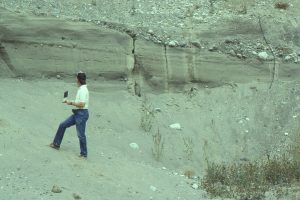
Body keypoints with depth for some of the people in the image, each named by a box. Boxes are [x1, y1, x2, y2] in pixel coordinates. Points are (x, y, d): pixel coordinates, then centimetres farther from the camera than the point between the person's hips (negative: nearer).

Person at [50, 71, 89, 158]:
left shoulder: (83, 90, -18)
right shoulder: (81, 89, 12)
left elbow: (82, 104, -25)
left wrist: (71, 103, -14)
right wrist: (69, 102, 11)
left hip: (82, 114, -10)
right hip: (77, 113, 10)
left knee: (81, 134, -3)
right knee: (63, 125, 15)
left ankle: (84, 154, 9)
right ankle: (56, 144, 26)